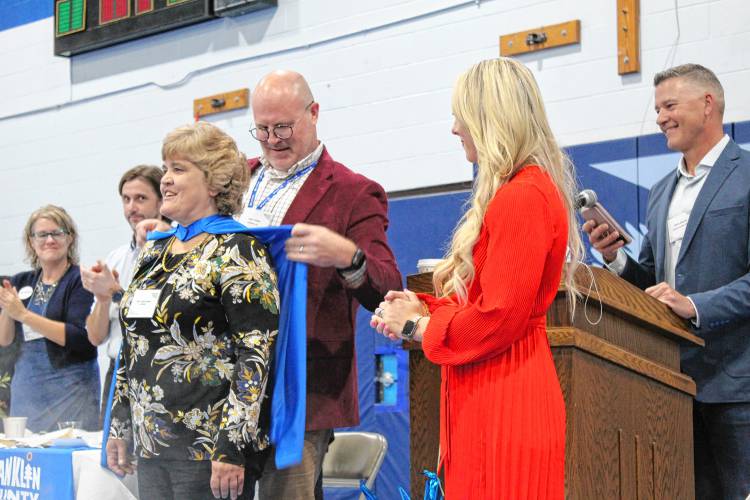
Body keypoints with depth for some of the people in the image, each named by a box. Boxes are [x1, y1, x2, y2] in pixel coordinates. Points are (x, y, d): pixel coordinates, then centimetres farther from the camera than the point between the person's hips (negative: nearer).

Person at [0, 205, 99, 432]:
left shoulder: (81, 280, -4)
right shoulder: (21, 282, 11)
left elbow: (80, 337, -16)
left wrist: (23, 314, -18)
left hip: (71, 388, -4)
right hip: (26, 387, 4)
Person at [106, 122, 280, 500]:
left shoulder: (236, 252, -9)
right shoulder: (155, 250, 14)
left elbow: (256, 354, -16)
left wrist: (233, 449, -20)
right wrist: (119, 426, 17)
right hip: (151, 442, 7)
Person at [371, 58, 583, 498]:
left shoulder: (522, 197, -16)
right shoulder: (514, 193, 17)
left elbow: (499, 318, -19)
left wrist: (418, 327, -7)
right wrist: (424, 308, 8)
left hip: (504, 401, -10)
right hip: (486, 396, 10)